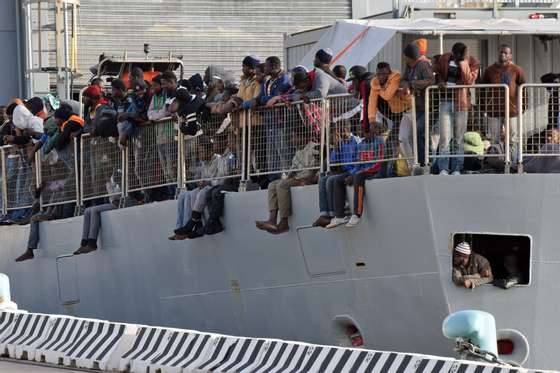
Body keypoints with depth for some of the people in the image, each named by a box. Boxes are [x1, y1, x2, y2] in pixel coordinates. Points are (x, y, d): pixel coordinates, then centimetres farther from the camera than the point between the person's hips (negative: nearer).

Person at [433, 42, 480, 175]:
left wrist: (464, 64, -18)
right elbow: (437, 74, 17)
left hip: (461, 102, -1)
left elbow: (469, 81, -12)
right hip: (445, 100, 1)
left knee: (459, 138, 4)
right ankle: (443, 168, -5)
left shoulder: (472, 63, 0)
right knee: (444, 137, -6)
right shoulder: (444, 59, 5)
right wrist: (440, 82, -3)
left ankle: (456, 169, 10)